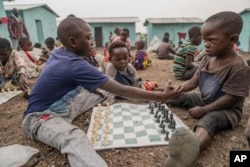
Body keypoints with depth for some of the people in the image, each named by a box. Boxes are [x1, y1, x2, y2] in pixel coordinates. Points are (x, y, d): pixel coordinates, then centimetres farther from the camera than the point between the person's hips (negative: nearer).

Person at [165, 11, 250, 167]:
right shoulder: (207, 58, -1)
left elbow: (229, 99, -23)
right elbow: (193, 82, 2)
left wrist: (204, 110, -22)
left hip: (226, 109, -9)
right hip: (204, 100, 9)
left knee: (208, 121, -40)